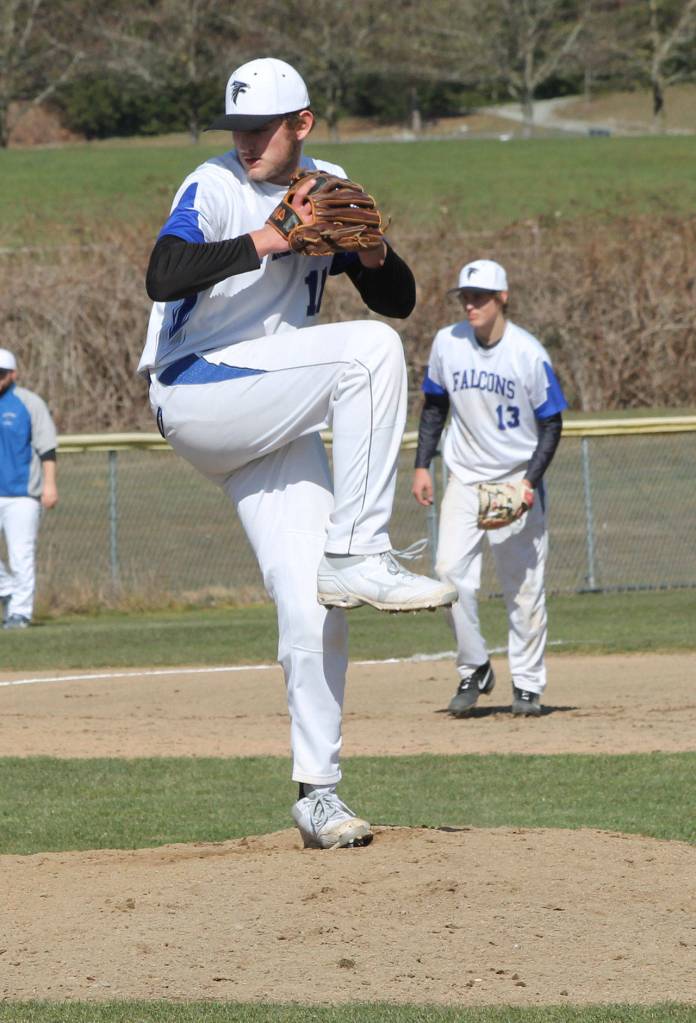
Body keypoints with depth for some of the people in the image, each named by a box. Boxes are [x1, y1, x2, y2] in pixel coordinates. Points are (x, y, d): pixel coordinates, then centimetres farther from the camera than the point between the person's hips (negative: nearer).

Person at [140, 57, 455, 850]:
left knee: (310, 607, -5)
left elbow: (399, 301, 9)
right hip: (194, 399, -6)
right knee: (367, 349, -27)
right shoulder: (215, 189, -10)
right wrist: (266, 240, -34)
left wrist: (372, 253, -12)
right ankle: (359, 556, -26)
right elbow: (163, 277, -28)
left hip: (274, 423, 6)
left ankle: (317, 791, 2)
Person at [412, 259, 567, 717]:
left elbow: (551, 423, -6)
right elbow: (435, 405, 12)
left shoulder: (529, 353, -12)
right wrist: (422, 465, 5)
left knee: (525, 584, -1)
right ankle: (474, 670, 5)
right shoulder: (447, 343, -3)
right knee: (452, 572, -12)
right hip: (465, 479, 2)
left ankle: (527, 684, 10)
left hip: (519, 479, -2)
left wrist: (530, 481, -16)